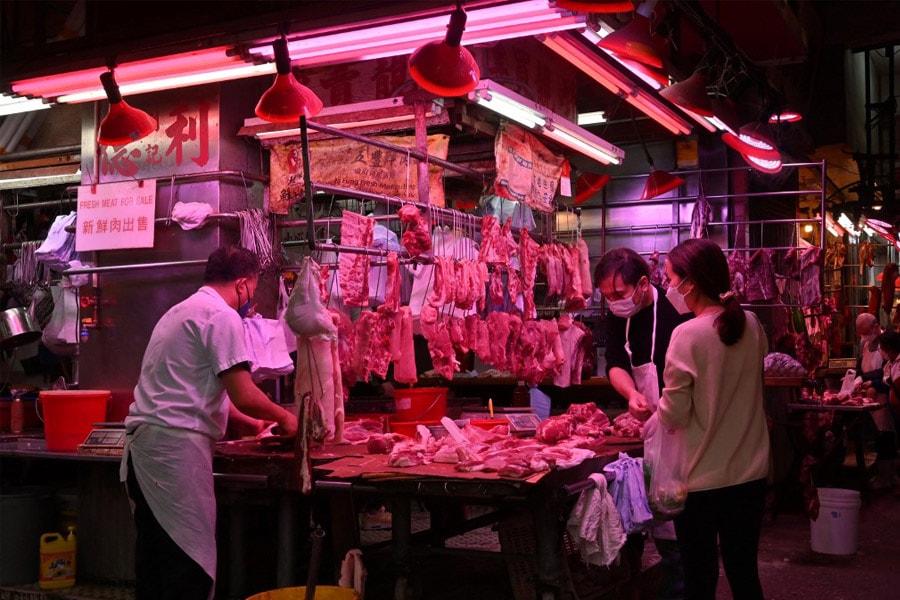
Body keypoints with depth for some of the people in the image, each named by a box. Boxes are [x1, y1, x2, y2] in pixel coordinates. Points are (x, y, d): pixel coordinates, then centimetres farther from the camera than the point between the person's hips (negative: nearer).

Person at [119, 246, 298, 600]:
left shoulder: (181, 311, 23)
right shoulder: (223, 316, -8)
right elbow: (244, 396, -14)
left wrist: (252, 423, 32)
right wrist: (284, 417, 5)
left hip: (143, 444, 10)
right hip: (176, 447, -10)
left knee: (154, 557, 13)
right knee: (190, 562, -5)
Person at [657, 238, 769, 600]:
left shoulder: (688, 335, -19)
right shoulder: (751, 325, -1)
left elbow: (672, 416, -15)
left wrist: (658, 410, 6)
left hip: (701, 479, -5)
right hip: (750, 473, 6)